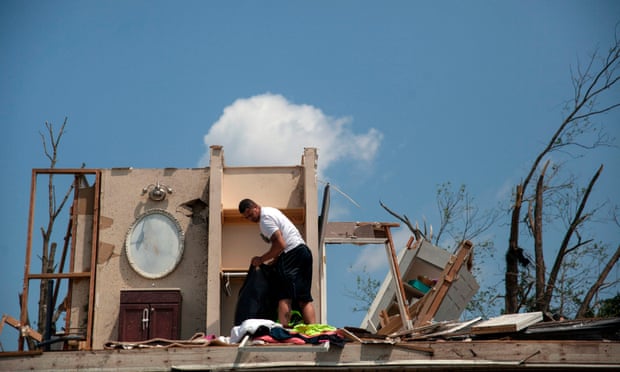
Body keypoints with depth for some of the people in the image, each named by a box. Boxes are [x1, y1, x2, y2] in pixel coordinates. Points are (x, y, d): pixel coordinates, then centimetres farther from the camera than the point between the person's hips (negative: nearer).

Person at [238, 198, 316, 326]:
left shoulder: (265, 218, -11)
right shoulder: (271, 211, 20)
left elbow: (280, 245, -18)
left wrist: (261, 259, -9)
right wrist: (275, 261, 15)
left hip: (292, 254, -10)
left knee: (285, 297, -13)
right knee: (304, 298, 6)